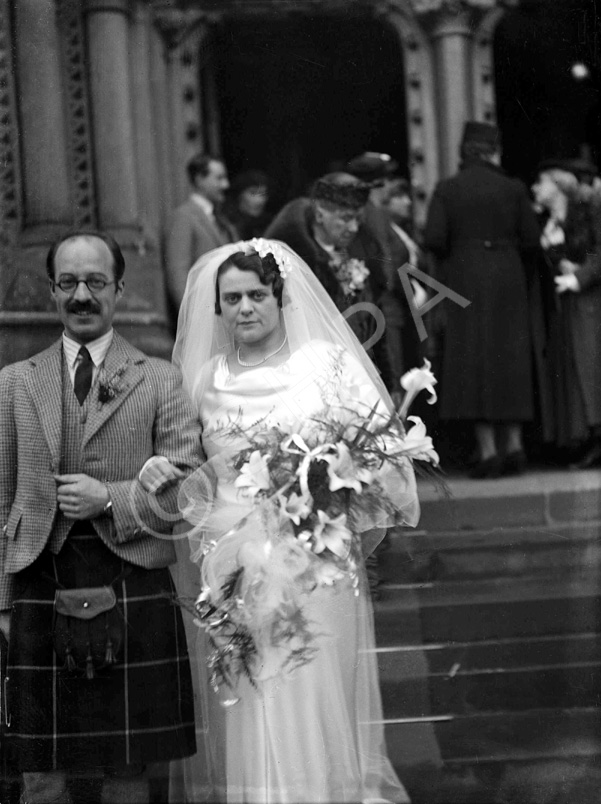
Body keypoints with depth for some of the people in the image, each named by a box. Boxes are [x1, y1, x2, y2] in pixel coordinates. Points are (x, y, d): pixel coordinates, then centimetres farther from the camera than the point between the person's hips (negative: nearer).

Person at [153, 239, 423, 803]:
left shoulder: (327, 363, 2)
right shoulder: (205, 378, 12)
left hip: (315, 566, -3)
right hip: (230, 565, 3)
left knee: (311, 708, -4)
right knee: (242, 720, 3)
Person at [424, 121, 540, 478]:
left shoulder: (447, 190, -3)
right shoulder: (513, 189, -1)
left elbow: (433, 239, -10)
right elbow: (532, 239, -1)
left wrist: (454, 257, 10)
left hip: (466, 279, -1)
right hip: (507, 279, 1)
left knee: (473, 361, 2)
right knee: (509, 359, 12)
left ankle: (488, 451, -3)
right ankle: (514, 445, 12)